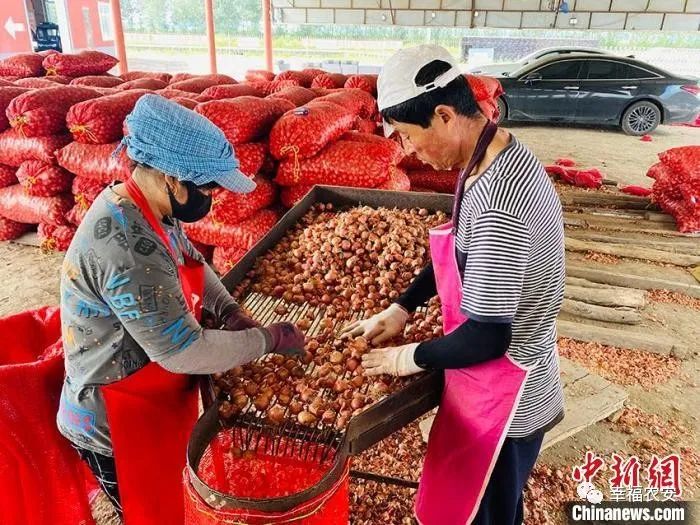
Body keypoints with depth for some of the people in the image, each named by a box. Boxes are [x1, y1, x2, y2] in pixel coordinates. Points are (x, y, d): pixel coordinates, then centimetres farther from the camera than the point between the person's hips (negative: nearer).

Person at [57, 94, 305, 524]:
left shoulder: (148, 211, -5)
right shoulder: (128, 246, -34)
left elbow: (191, 262, 13)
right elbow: (183, 352, -30)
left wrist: (229, 311, -2)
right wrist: (269, 339, -18)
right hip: (119, 425, -8)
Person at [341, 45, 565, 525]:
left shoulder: (496, 206, -34)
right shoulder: (500, 154, -2)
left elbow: (486, 339, -30)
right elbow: (460, 253, 11)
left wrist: (414, 357, -12)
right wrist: (402, 308, 7)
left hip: (503, 394, -8)